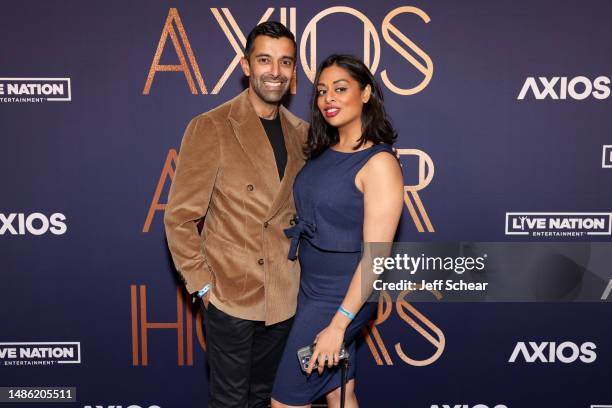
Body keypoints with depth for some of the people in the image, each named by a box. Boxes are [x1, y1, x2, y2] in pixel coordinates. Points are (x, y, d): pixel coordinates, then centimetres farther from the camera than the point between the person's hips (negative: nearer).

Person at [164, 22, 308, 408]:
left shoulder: (301, 132, 4)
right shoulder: (210, 128, -11)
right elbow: (180, 218, -10)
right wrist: (203, 286, -10)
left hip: (285, 296, 5)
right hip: (230, 294, -4)